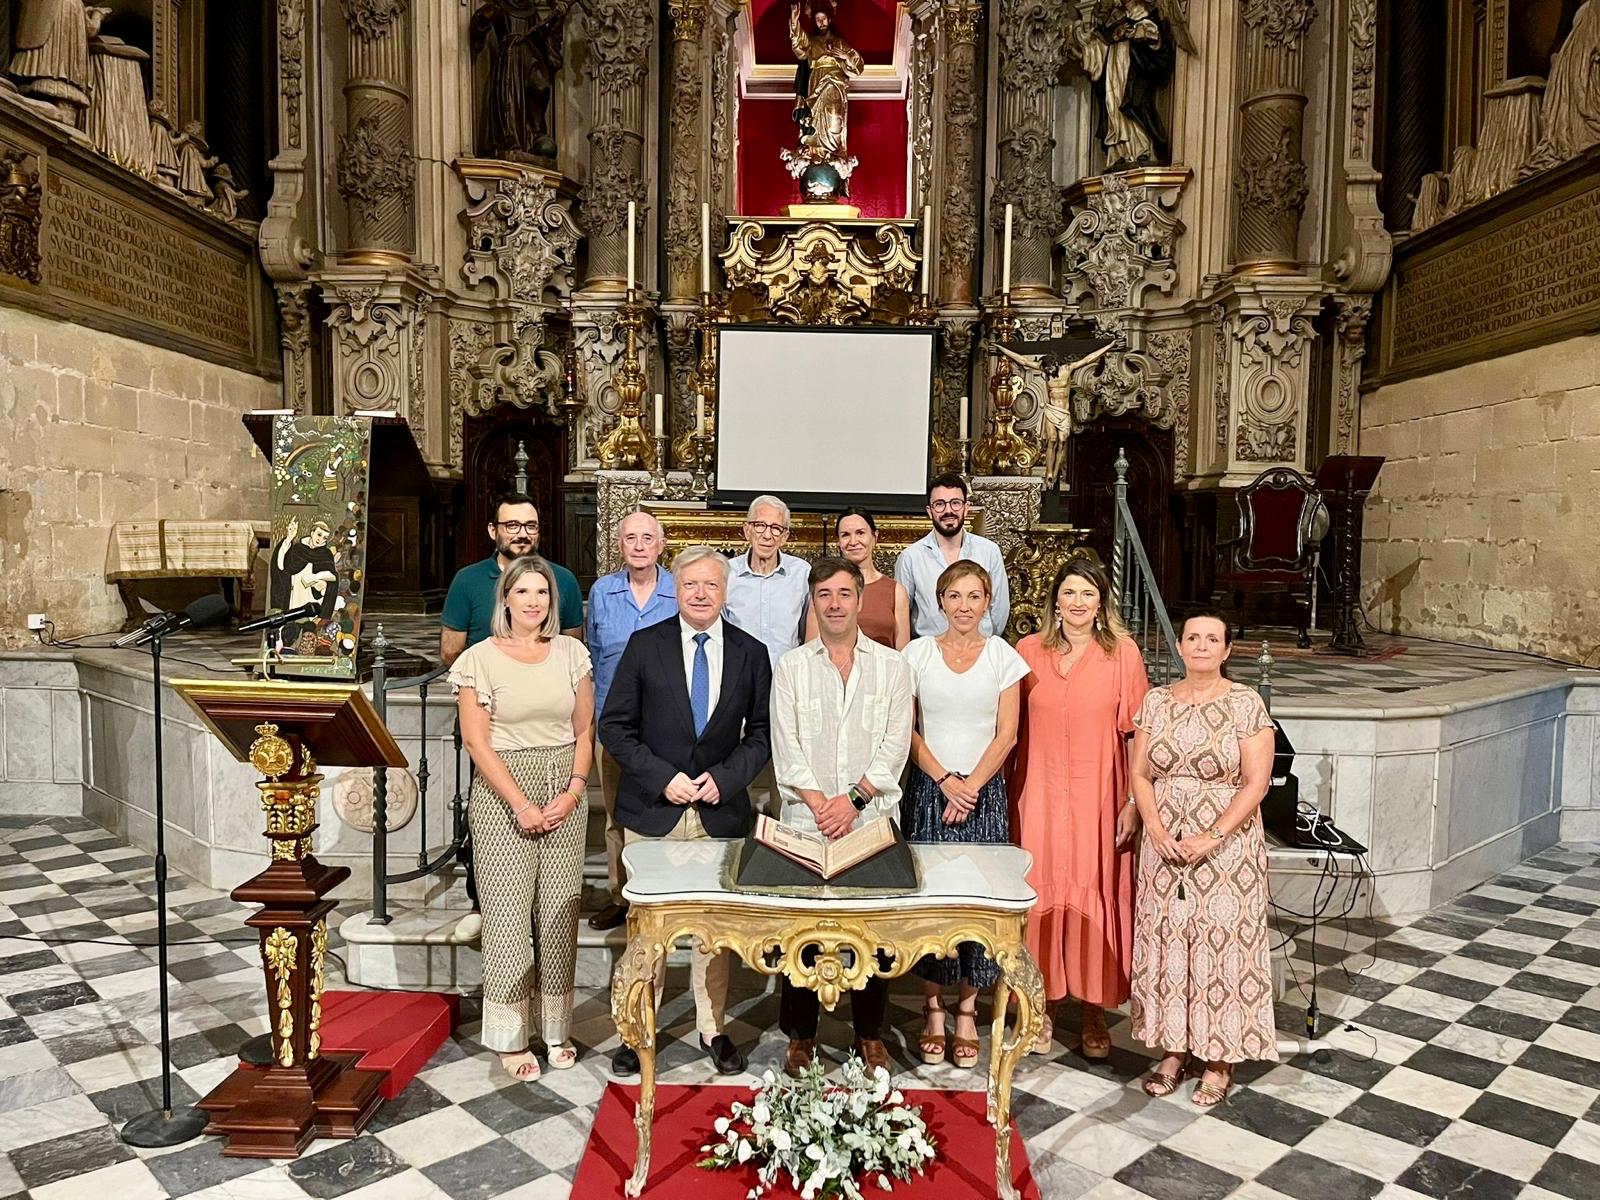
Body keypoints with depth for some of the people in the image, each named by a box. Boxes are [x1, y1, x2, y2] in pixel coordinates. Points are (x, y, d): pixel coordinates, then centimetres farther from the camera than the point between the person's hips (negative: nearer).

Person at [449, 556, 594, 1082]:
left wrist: (573, 791, -5)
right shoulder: (480, 659, -3)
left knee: (560, 910, 6)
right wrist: (522, 805, -12)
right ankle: (511, 1037, 15)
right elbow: (476, 742, -7)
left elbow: (584, 731, 9)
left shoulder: (572, 653, 6)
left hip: (565, 793, 3)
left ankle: (556, 1028, 20)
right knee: (508, 911, 1)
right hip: (503, 793, -3)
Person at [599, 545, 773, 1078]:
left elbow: (762, 733, 5)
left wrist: (724, 778, -10)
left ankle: (712, 1028, 27)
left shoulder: (751, 653, 2)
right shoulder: (645, 645, -3)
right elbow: (615, 727, -3)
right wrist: (662, 777, -13)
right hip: (653, 809, -1)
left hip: (721, 810, 1)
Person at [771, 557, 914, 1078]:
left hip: (874, 818, 0)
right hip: (806, 820, 0)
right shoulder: (791, 666, 6)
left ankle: (870, 1033, 23)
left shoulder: (891, 665, 6)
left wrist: (854, 798, -12)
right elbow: (786, 747, -1)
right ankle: (800, 1035, 20)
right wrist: (819, 805, -11)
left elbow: (895, 745, -1)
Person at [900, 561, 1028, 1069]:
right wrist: (945, 780, -8)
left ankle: (967, 1011, 15)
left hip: (984, 793, 0)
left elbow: (1006, 735, -1)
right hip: (928, 791, 0)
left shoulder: (1004, 657, 3)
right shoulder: (918, 653, 3)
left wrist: (970, 787, -9)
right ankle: (933, 1009, 15)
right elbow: (906, 729, 1)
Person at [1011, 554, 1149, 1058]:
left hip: (1098, 797, -1)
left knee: (1096, 895, 5)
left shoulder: (1123, 653, -1)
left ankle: (1093, 1010, 22)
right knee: (1041, 893, 5)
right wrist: (1003, 792, 3)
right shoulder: (1028, 651, 3)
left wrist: (1135, 802, -6)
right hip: (1039, 794, 1)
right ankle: (1043, 1005, 22)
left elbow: (1137, 731, -1)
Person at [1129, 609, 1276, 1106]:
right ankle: (1173, 1049, 23)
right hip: (1163, 845, 3)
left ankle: (1219, 1060, 17)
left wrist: (1211, 838, -17)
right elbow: (1139, 774, 4)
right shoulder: (1156, 701, 5)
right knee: (1164, 940, 8)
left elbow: (1256, 783, -10)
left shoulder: (1246, 704, -6)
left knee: (1222, 945, 2)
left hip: (1226, 847, -3)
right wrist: (1157, 829, -11)